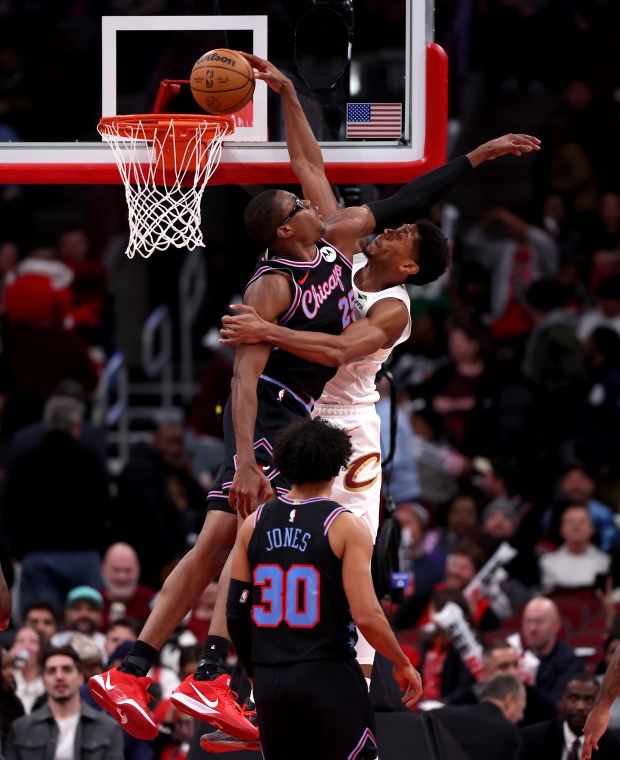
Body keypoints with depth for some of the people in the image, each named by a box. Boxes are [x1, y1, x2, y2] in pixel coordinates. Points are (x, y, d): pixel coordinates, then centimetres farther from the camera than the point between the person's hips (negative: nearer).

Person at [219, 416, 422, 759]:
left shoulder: (254, 524, 5)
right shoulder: (346, 526, -8)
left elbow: (235, 612, 7)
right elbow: (366, 615, -14)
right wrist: (402, 664, 1)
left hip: (270, 679, 4)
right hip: (329, 677, -4)